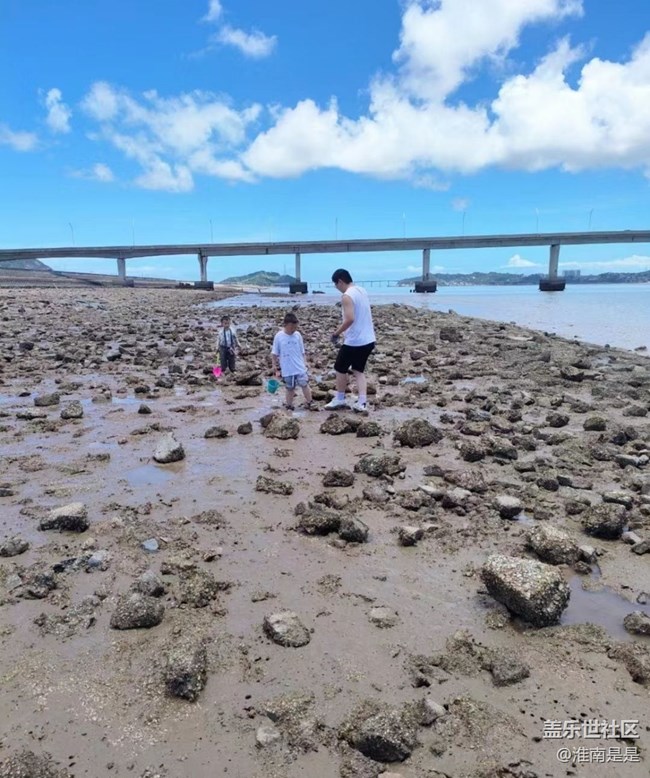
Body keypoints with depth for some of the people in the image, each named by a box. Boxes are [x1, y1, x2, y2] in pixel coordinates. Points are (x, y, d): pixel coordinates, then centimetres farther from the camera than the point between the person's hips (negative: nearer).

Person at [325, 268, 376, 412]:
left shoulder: (347, 296, -17)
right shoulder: (362, 291, 11)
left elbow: (350, 319, -28)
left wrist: (336, 333, -16)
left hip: (354, 341, -8)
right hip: (368, 340, 8)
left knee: (340, 368, 11)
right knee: (358, 370, 17)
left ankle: (340, 400, 22)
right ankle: (362, 402, 7)